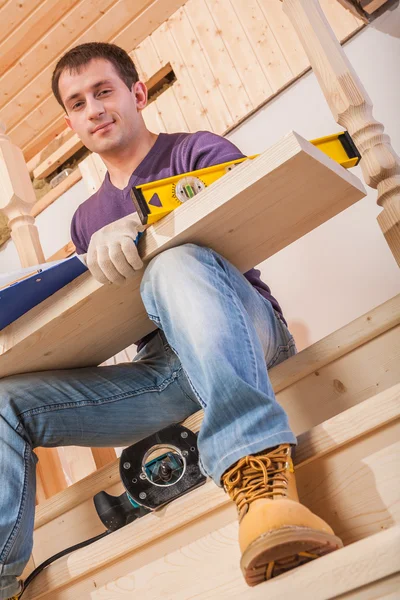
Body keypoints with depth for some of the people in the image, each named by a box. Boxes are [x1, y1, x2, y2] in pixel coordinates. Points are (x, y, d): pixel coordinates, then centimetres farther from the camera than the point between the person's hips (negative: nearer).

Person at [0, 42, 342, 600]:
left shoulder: (196, 150, 10)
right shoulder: (86, 220, 27)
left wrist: (142, 225, -25)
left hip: (244, 329, -5)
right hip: (161, 371, 6)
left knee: (177, 263, -39)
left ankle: (260, 481, -56)